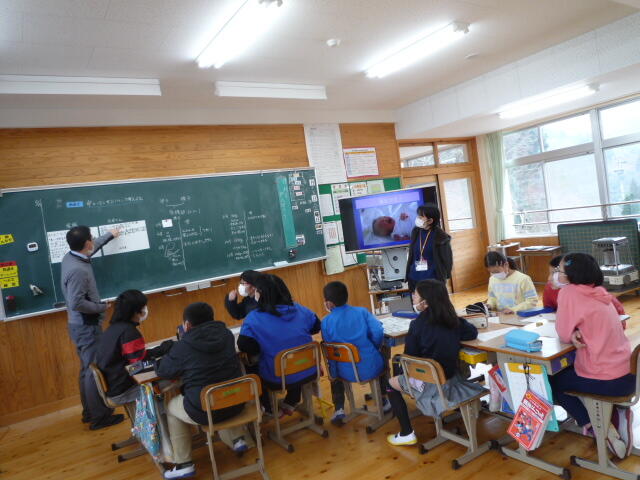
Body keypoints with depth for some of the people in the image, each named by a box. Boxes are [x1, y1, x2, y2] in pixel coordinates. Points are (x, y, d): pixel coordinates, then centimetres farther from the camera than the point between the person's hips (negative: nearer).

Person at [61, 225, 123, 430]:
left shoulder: (70, 257, 2)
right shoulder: (78, 270, -27)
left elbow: (90, 249, 24)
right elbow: (76, 303, -30)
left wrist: (109, 235, 36)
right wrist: (102, 307, -15)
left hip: (82, 325, 10)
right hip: (86, 326, -10)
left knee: (87, 370, 19)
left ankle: (89, 412, 31)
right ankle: (99, 417, 9)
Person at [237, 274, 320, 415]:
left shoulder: (254, 318, -16)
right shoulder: (299, 309, -3)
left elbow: (244, 347, -19)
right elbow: (316, 327, 12)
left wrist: (263, 346, 1)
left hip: (277, 380, -3)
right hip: (308, 372, 4)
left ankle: (272, 410, 32)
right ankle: (290, 404, 41)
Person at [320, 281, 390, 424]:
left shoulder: (326, 322, -6)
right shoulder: (362, 311, -4)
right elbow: (378, 333, -13)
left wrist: (334, 375, 10)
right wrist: (373, 350, 7)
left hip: (347, 372, 0)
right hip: (371, 368, 1)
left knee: (333, 367, 35)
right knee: (381, 358, 36)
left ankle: (339, 409, 22)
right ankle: (385, 401, 42)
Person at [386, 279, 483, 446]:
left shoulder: (417, 325, -19)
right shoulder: (452, 319, -5)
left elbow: (409, 357, -12)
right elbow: (473, 333, 11)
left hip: (429, 384, -6)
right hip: (451, 377, 6)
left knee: (390, 383, 16)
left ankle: (407, 434, 14)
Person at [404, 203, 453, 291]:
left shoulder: (440, 236, -10)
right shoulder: (416, 232, 3)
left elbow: (447, 259, -3)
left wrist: (444, 277, -4)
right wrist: (408, 275, 12)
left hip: (433, 280, -4)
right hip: (415, 279, 4)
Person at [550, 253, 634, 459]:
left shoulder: (569, 293, -15)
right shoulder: (599, 293, 8)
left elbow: (563, 334, -11)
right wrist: (576, 333, -3)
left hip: (607, 381, -7)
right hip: (628, 374, 7)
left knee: (551, 381, 18)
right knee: (567, 369, 32)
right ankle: (616, 412, 15)